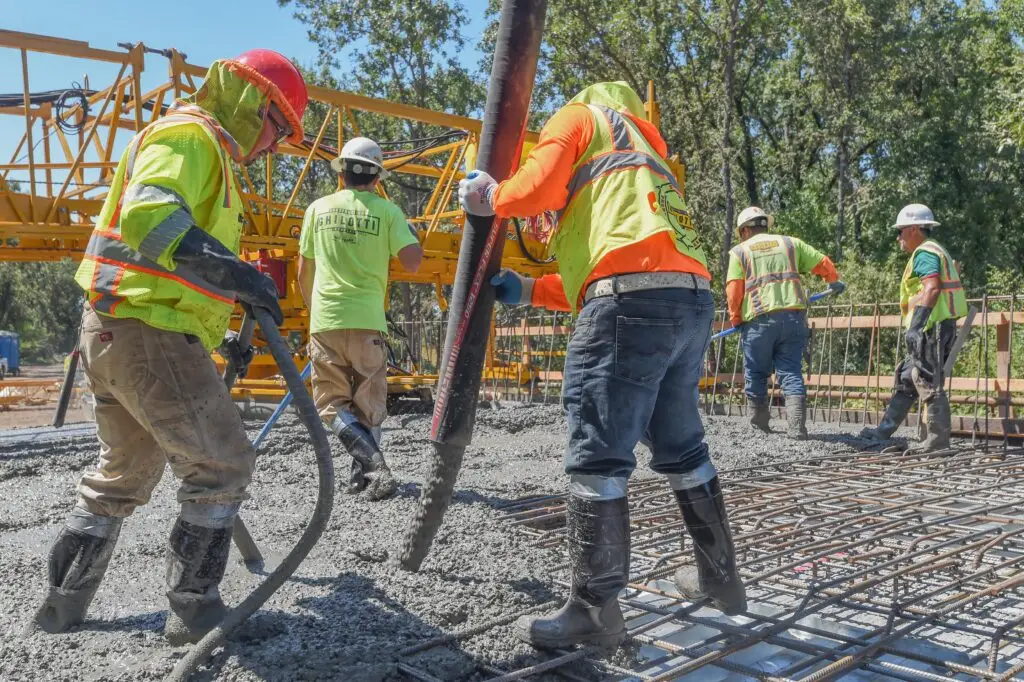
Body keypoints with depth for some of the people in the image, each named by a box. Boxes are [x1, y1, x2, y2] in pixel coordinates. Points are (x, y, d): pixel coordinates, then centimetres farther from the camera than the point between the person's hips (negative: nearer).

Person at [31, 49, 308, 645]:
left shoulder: (204, 150, 23)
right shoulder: (189, 136, -9)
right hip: (149, 332, -11)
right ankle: (195, 613, 2)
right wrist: (233, 272, -40)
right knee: (223, 464, -6)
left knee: (123, 474, 21)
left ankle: (63, 605, 30)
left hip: (118, 332, 11)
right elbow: (148, 216, -29)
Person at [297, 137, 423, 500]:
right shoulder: (387, 211, 0)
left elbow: (304, 272, 11)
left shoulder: (318, 208, 6)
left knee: (332, 403, 6)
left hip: (325, 320, 0)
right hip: (368, 320, 0)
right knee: (369, 404, 14)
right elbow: (412, 262, -7)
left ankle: (373, 463, -13)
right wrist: (412, 235, 13)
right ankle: (364, 475, 12)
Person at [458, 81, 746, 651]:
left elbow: (537, 187, -4)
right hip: (693, 298, 9)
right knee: (682, 449, 19)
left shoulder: (579, 115, 17)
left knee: (598, 457, -5)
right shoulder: (645, 153, 38)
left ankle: (595, 610, 0)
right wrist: (527, 291, 31)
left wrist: (489, 198, 16)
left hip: (636, 300, -9)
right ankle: (720, 577, 30)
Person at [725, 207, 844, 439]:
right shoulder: (790, 243, 16)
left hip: (759, 318, -2)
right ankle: (797, 427, -7)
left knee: (756, 373, 13)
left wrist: (735, 319, 12)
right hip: (793, 316, 2)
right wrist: (834, 282, 36)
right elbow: (823, 263, 16)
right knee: (791, 372, 5)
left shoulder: (739, 251, 8)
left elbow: (733, 289, -3)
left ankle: (759, 424, 20)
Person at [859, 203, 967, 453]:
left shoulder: (925, 252, -10)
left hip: (931, 328, -11)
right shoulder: (937, 251, 23)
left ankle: (938, 440, -2)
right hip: (938, 327, 11)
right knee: (906, 379, 13)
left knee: (929, 383, -7)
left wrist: (915, 326, -29)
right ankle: (883, 431, 18)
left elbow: (932, 288, -24)